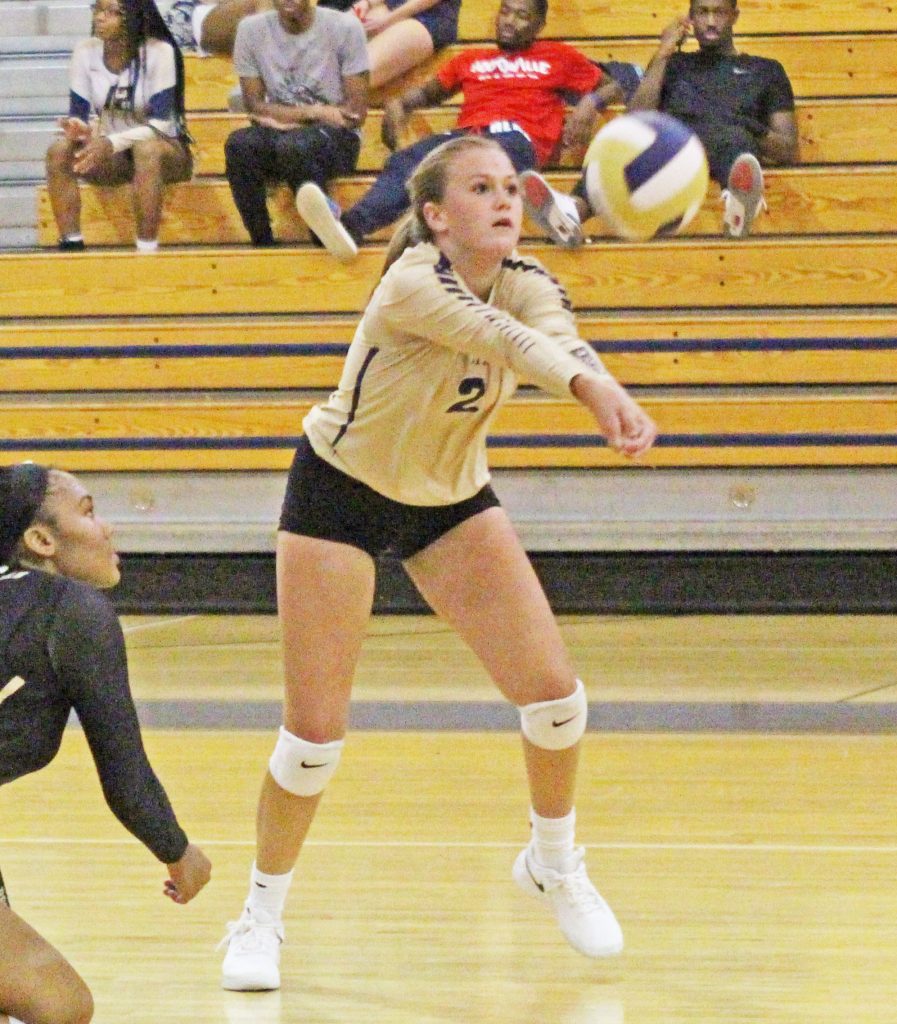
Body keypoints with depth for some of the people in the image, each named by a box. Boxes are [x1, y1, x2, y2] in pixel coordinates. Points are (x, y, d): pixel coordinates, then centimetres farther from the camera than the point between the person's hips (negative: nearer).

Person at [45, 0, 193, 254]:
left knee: (147, 150, -39)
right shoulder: (86, 52, -6)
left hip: (165, 150, -4)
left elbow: (160, 124, -21)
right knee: (58, 151, -24)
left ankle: (147, 250, -36)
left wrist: (113, 142, -35)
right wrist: (77, 128, -27)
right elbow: (79, 113, -2)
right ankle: (70, 245, -25)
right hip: (109, 152, 4)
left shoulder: (159, 52, -17)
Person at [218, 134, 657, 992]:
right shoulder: (414, 283, -30)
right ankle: (261, 916, 14)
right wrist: (590, 385, -67)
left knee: (552, 692, -4)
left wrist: (609, 399, -61)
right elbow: (509, 343, -49)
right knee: (315, 730, -7)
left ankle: (554, 864, 22)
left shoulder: (524, 283, -15)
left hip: (452, 500, 5)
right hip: (340, 493, -5)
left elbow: (558, 338, -38)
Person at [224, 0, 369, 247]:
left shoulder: (345, 27, -6)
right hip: (277, 132, 3)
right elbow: (255, 106, -1)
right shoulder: (251, 29, 0)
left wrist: (283, 116, -11)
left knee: (293, 146, -37)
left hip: (337, 137, -3)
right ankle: (263, 245, -22)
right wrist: (314, 112, -12)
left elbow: (356, 112, -7)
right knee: (239, 144, -31)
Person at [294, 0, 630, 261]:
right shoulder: (471, 60, 35)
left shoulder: (558, 57, 28)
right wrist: (398, 103, 17)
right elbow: (429, 92, 40)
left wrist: (589, 102, 5)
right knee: (406, 162, -34)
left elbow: (612, 88, 29)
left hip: (516, 136, -3)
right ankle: (351, 225, -63)